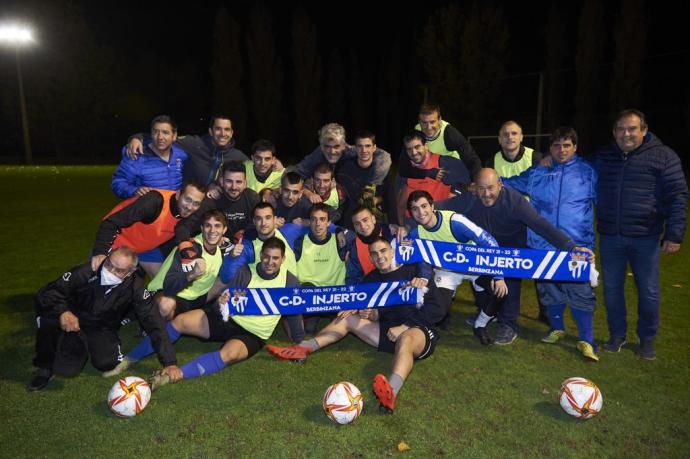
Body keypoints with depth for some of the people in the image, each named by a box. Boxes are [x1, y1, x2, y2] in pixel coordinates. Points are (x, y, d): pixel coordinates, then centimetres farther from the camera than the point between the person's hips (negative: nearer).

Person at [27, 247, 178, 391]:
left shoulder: (135, 286, -22)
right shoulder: (85, 272, -27)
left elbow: (154, 323, -20)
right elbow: (45, 294, -22)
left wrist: (169, 363, -24)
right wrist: (62, 311, -45)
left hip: (102, 330, 2)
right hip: (72, 323, -2)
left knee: (106, 363, -22)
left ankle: (89, 347, 15)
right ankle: (45, 367, 0)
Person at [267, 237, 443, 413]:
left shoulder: (413, 272, -6)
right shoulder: (372, 279, 12)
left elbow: (437, 310, -11)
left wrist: (404, 327, -17)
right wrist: (372, 314, -4)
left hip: (421, 332, -6)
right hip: (389, 332, 7)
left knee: (406, 338, -42)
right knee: (347, 318, 2)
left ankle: (391, 392, -69)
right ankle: (303, 349, -14)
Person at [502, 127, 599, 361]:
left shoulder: (588, 172, 5)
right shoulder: (536, 172, 9)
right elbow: (508, 183, 18)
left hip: (577, 245, -2)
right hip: (543, 244, 3)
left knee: (580, 290, -4)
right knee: (548, 288, 13)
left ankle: (586, 340, 9)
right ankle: (557, 328, 34)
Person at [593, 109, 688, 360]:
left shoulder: (663, 156, -4)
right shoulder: (603, 156, 7)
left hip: (645, 238, -3)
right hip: (610, 236, 3)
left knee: (648, 292, 7)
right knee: (611, 288, 11)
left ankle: (647, 339, 27)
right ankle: (617, 335, 28)